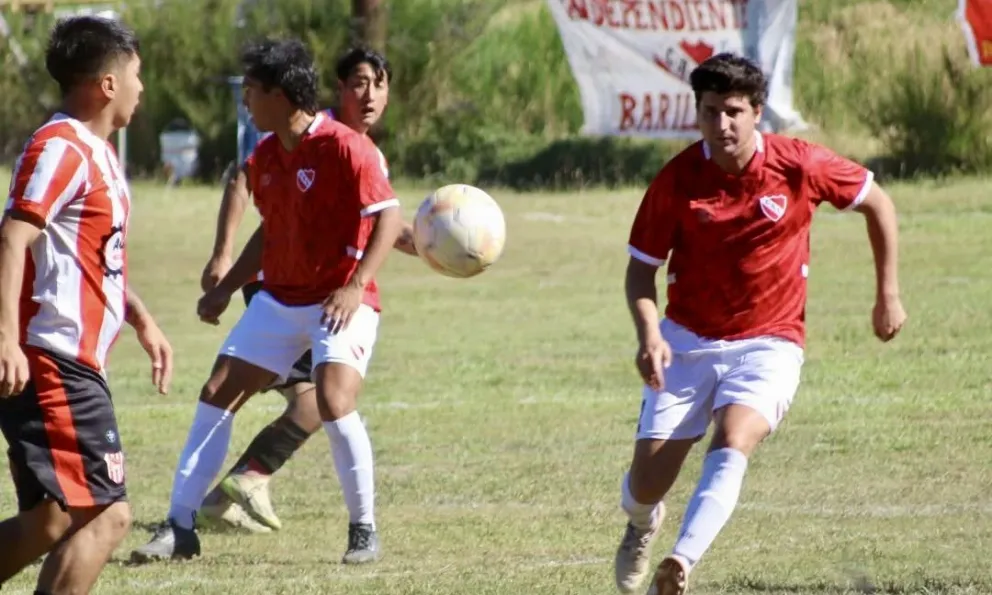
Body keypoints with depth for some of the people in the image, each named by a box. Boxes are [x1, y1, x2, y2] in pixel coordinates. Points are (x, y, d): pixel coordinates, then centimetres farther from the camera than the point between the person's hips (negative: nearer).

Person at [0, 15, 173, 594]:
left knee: (53, 521, 10)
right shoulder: (61, 149, -13)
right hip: (54, 366, -11)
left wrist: (142, 319, 37)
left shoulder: (95, 152, 20)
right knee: (105, 515, -13)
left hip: (74, 367, 11)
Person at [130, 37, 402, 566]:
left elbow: (389, 217, -22)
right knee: (216, 396, 2)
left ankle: (364, 531, -9)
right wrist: (226, 289, 21)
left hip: (341, 305, -8)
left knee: (334, 401, -26)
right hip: (278, 300, 8)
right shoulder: (264, 158, 8)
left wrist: (356, 286, -31)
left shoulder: (345, 148, -17)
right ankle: (180, 527, 7)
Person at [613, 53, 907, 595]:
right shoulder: (677, 179, -11)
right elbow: (641, 268, -2)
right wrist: (649, 335, -20)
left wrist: (888, 295, 6)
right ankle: (642, 526, 37)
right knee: (647, 482, -1)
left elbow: (876, 202, 5)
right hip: (688, 342, 1)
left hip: (768, 345, -1)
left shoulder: (799, 166, -12)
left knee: (732, 444, -30)